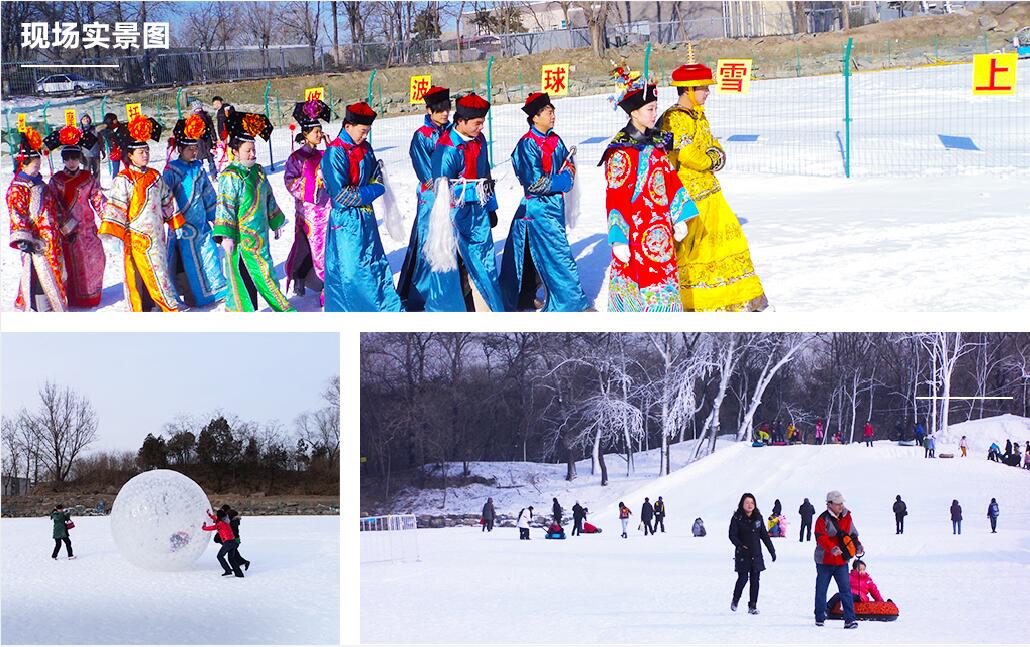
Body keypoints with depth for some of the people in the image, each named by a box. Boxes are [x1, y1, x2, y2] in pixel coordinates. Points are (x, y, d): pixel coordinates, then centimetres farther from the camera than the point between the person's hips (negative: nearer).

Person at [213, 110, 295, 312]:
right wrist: (226, 236, -22)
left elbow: (269, 198, 22)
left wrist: (276, 222, 27)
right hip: (240, 236, -8)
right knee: (241, 274, -1)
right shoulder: (230, 176, -15)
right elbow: (225, 206, -18)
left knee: (263, 271, 14)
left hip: (259, 233, 8)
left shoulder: (258, 171, 10)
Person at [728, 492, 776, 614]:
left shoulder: (758, 517, 6)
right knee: (743, 578, -6)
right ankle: (735, 601, 19)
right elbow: (732, 535, -9)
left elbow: (764, 535, 12)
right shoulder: (737, 518, -5)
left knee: (755, 580, 1)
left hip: (756, 554, 3)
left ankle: (753, 606, 8)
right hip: (742, 554, -3)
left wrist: (772, 551, 12)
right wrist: (740, 545, -26)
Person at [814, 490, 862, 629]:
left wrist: (858, 546, -2)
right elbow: (821, 538, -22)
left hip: (842, 561, 3)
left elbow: (853, 534, 17)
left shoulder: (847, 517, 7)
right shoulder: (823, 519, -10)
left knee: (846, 589, -6)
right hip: (825, 561, -3)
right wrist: (832, 548, -38)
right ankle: (820, 618, 23)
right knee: (821, 590, 8)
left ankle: (850, 619, -8)